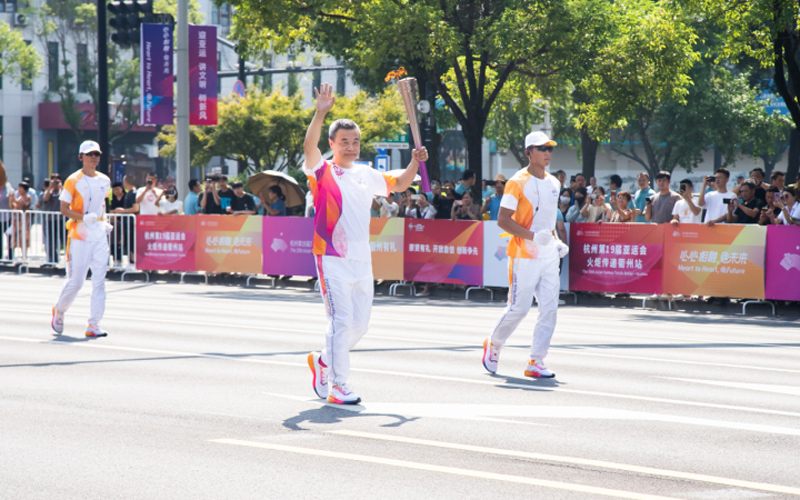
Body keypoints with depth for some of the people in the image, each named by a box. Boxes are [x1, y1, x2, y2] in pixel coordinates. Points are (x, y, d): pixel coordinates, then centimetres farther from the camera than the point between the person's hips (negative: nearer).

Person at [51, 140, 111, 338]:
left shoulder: (104, 181, 11)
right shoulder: (73, 181, -5)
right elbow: (64, 208, -7)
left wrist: (104, 221, 13)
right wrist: (84, 218, -21)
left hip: (99, 234, 4)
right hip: (79, 234, -4)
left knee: (99, 280, -4)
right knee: (75, 281, -1)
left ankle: (94, 324, -2)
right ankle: (59, 310, 27)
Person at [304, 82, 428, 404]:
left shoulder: (367, 175, 13)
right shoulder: (323, 172, -6)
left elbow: (399, 184, 26)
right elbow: (309, 147, -25)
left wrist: (415, 163, 7)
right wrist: (320, 113, -37)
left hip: (362, 260, 7)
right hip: (333, 259, -7)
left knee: (360, 323, 12)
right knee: (342, 321, -10)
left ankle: (323, 361, 34)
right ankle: (338, 387, -4)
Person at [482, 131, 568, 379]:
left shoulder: (554, 183, 13)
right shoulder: (518, 182, -9)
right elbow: (502, 219, -13)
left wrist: (557, 241, 9)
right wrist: (532, 236, -23)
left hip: (549, 256, 6)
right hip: (524, 255, -6)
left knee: (549, 308, -1)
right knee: (518, 308, -2)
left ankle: (536, 362, 3)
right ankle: (493, 345, 23)